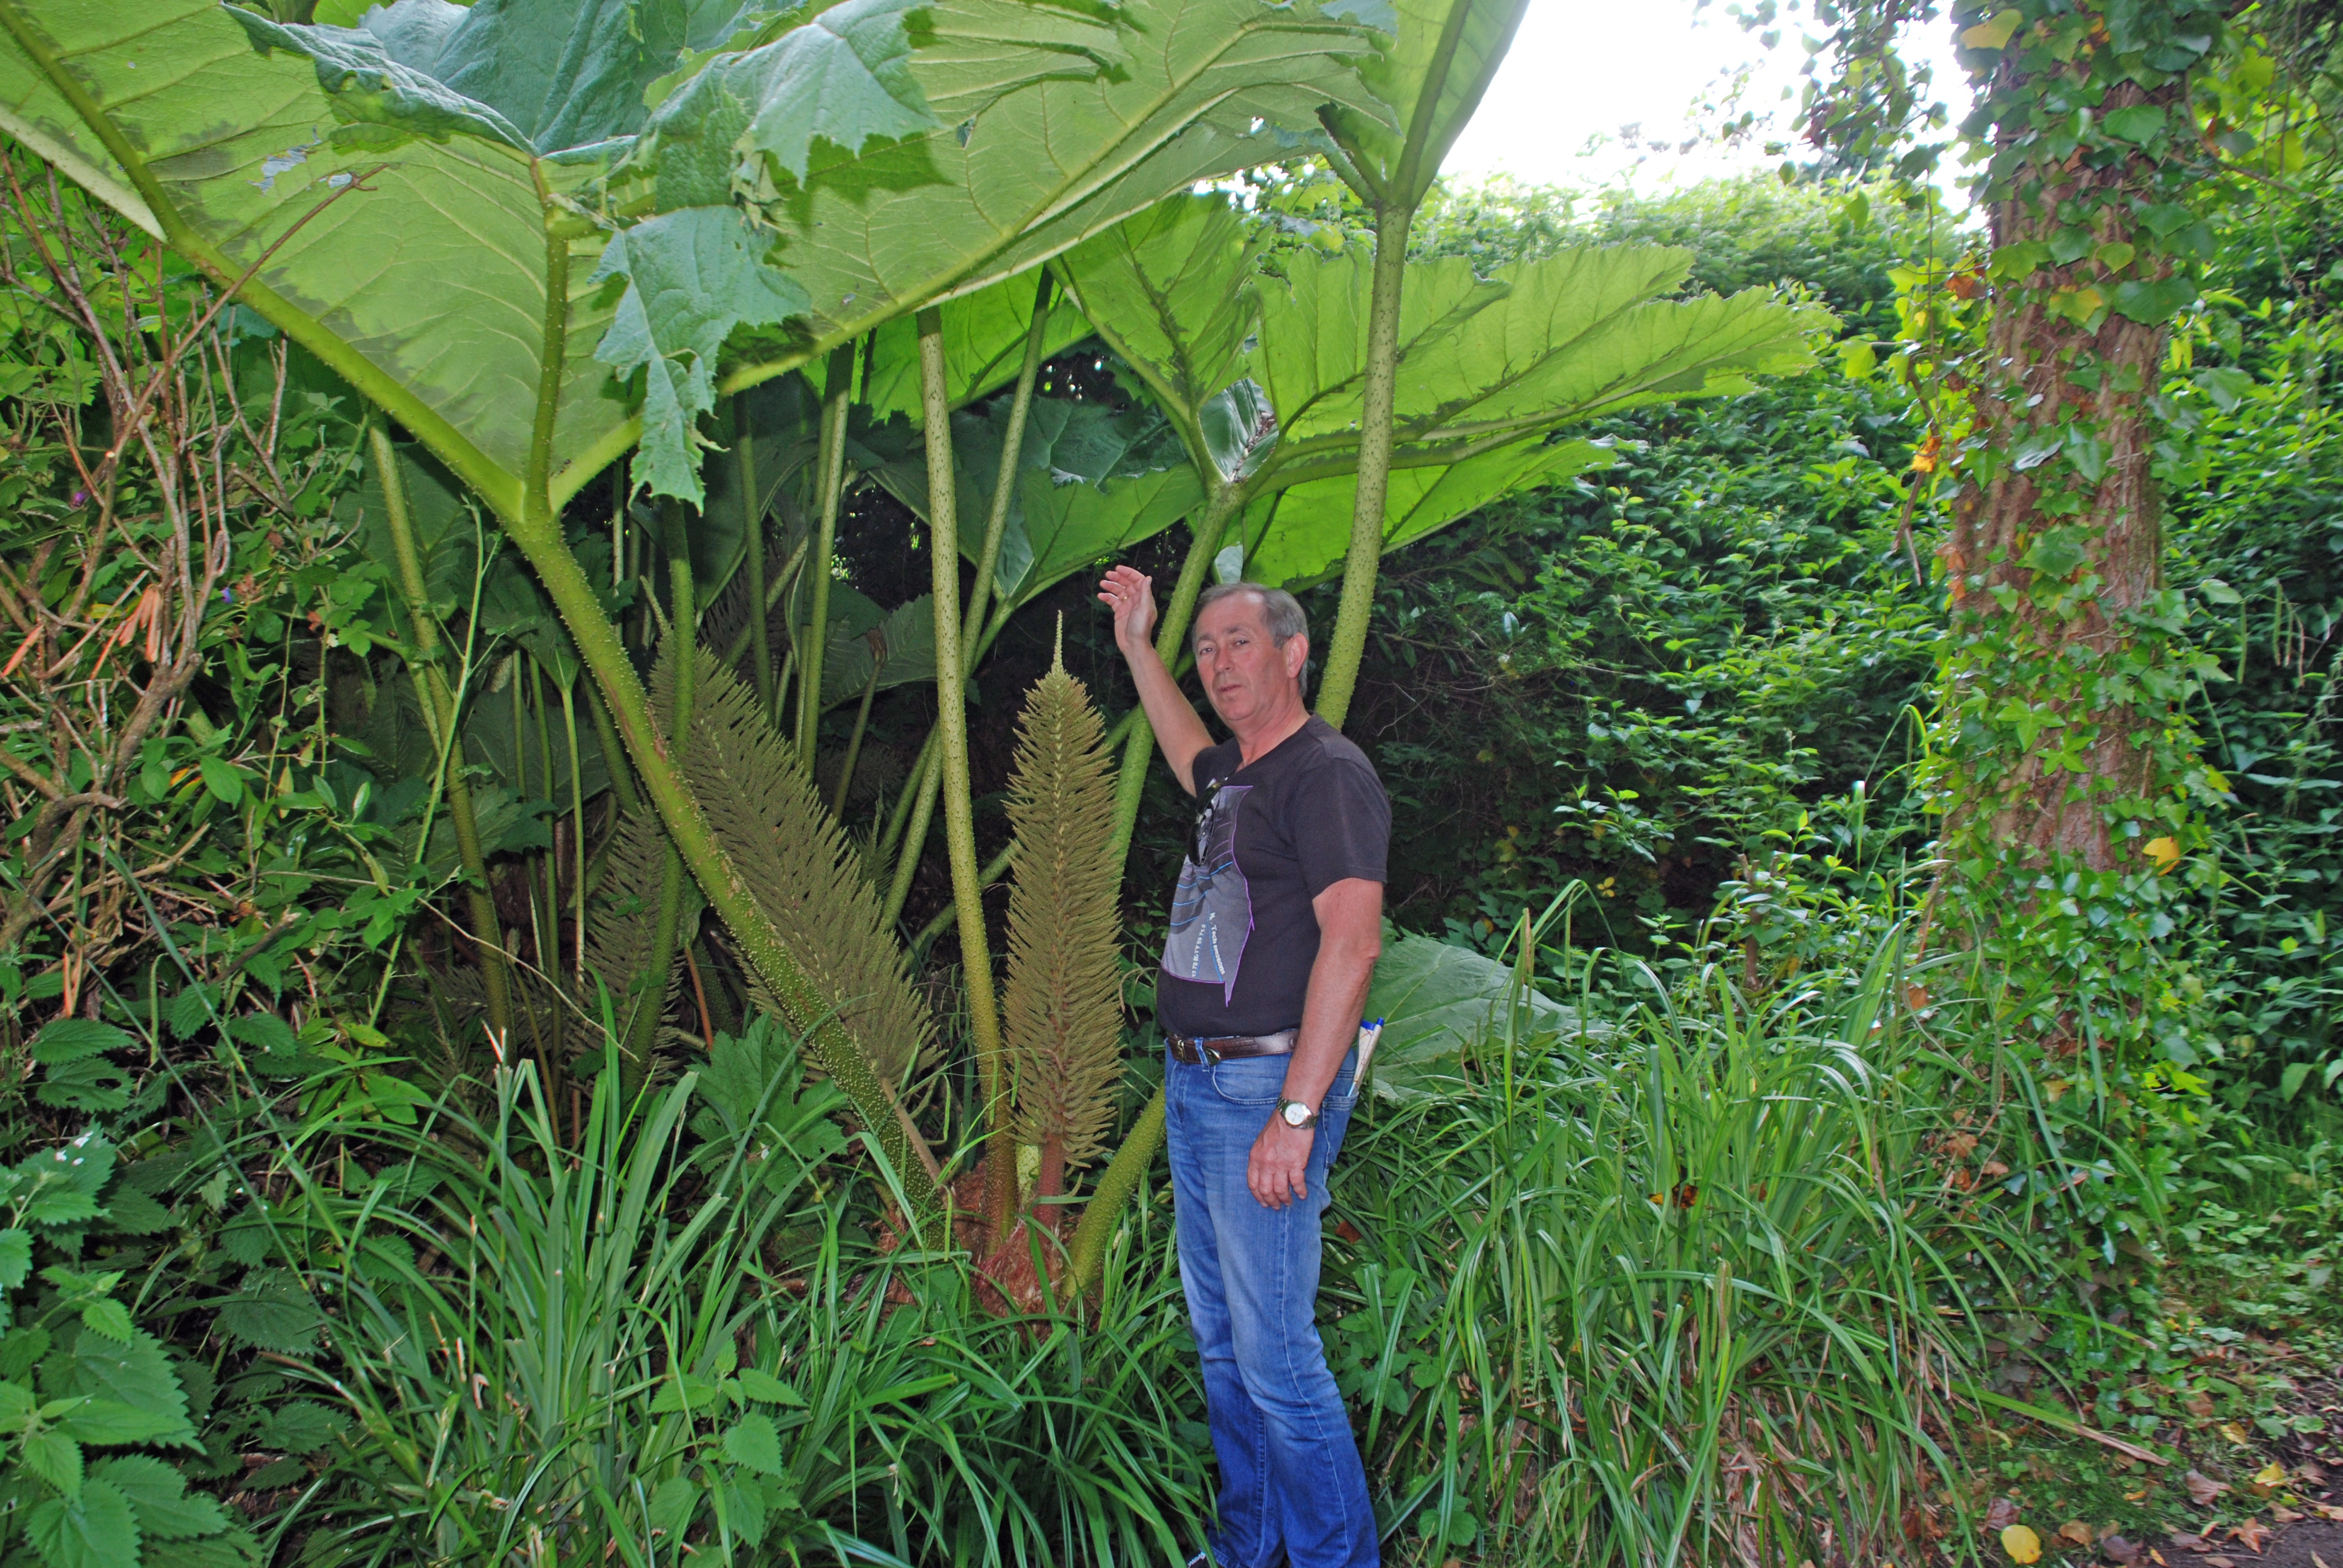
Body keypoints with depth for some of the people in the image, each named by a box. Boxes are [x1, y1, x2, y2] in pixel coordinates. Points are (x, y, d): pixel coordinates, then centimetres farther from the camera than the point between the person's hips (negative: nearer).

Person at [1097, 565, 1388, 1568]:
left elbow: (1352, 941, -24)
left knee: (1275, 1355, -6)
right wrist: (1137, 647, 41)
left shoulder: (1327, 772, -14)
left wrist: (1296, 1114, -27)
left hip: (1267, 1087, -10)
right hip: (1194, 1081, 10)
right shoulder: (1235, 773, 14)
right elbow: (1189, 756, 41)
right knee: (1219, 1339, 18)